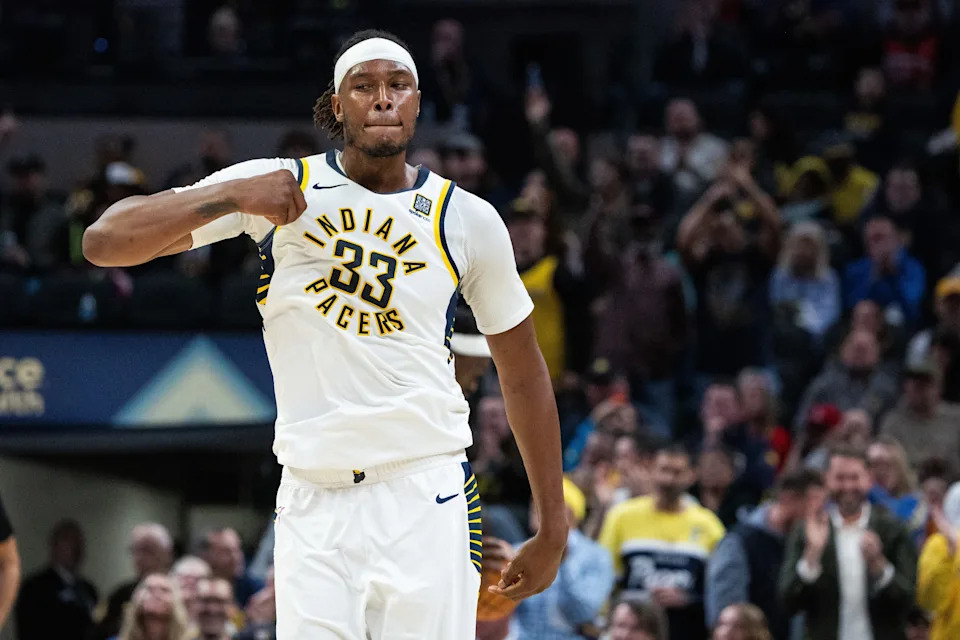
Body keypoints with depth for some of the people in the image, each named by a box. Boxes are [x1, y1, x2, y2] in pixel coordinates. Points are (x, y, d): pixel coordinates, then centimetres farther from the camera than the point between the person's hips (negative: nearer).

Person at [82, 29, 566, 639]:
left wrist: (553, 528, 13)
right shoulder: (281, 187, 4)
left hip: (426, 499, 0)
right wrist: (230, 198, -15)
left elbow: (524, 377, 14)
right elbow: (104, 242, -1)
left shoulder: (467, 220, 6)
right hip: (312, 502, 0)